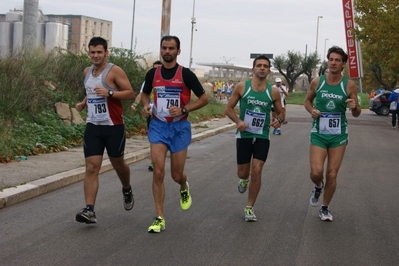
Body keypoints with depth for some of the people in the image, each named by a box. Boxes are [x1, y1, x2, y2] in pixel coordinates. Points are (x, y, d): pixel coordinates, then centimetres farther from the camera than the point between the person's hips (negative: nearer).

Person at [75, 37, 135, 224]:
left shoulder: (114, 71, -9)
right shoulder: (87, 72, 11)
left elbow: (130, 93, -13)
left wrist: (109, 93, -25)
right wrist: (84, 103, 9)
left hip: (113, 127, -4)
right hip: (92, 126, 4)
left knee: (118, 163, 14)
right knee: (91, 168, -7)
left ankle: (127, 191, 44)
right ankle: (89, 210, -12)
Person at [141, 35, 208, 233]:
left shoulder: (186, 74, -7)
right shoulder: (152, 74, 2)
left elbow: (204, 99, -2)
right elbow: (145, 93, 20)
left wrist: (183, 109, -16)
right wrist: (146, 105, -3)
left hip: (180, 127, -2)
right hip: (158, 126, 2)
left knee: (176, 174, 6)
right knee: (158, 172, -10)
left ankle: (184, 188, 45)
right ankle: (159, 218, -4)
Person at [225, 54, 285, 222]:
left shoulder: (273, 92, -1)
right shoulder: (242, 87, -5)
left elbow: (280, 112, 11)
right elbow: (228, 109, 0)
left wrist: (279, 120, -13)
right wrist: (238, 121, -18)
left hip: (262, 137, 0)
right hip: (244, 135, 0)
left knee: (256, 171, -8)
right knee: (243, 172, 6)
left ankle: (249, 208, 6)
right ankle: (244, 180, 46)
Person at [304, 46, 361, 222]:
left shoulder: (349, 85, -4)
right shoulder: (317, 82, -3)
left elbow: (356, 114, 2)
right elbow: (307, 100, 14)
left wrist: (354, 107, -21)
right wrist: (312, 110, -8)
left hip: (339, 135, 0)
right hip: (318, 134, 0)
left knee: (332, 175, 2)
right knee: (316, 172, -13)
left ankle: (325, 208, 22)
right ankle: (318, 187, 24)